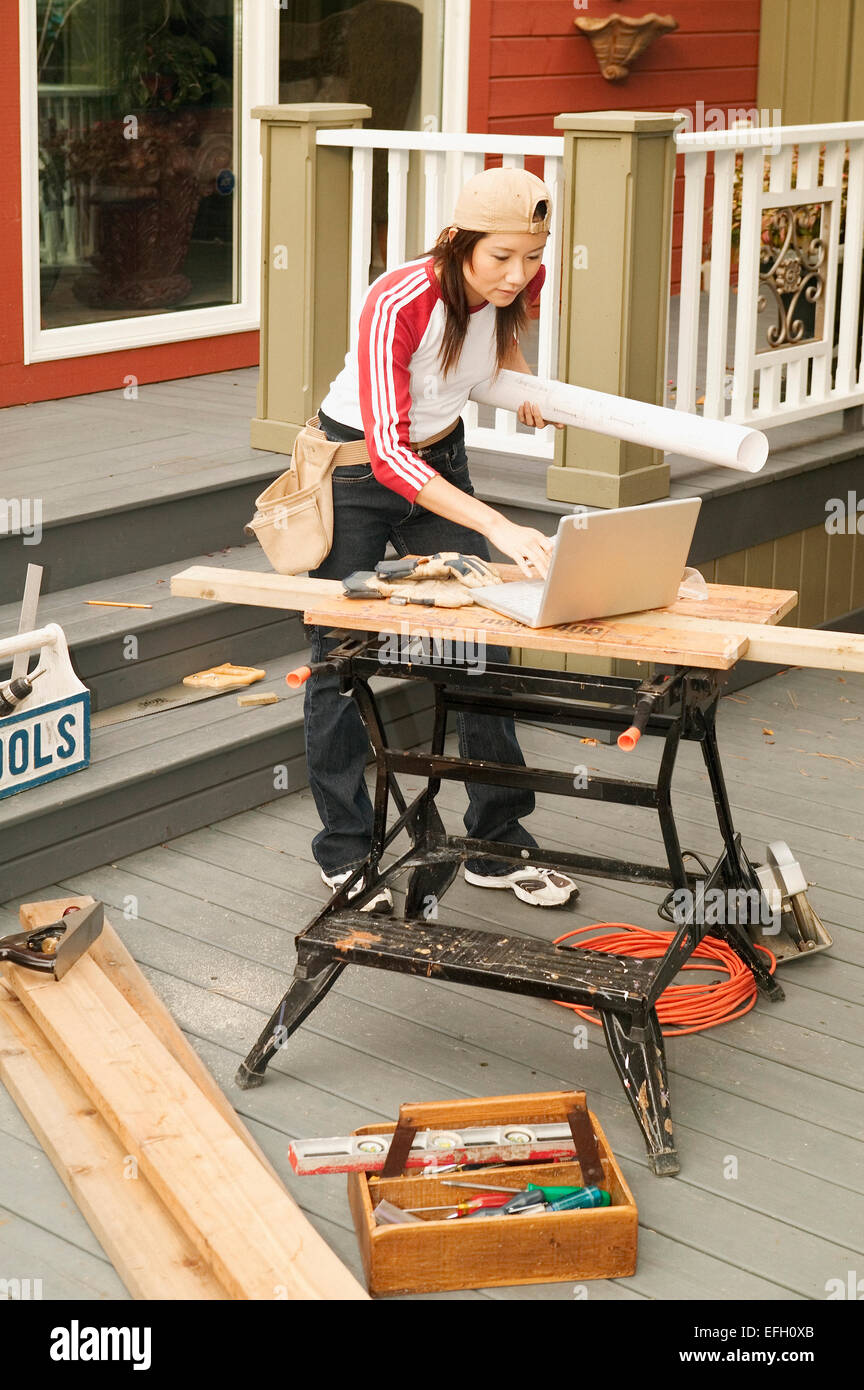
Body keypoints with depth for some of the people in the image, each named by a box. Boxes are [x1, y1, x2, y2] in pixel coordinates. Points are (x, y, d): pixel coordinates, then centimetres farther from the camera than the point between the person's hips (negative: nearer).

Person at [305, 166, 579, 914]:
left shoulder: (519, 284, -14)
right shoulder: (397, 304, -33)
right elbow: (389, 456, -40)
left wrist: (517, 366, -2)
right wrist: (500, 527, -48)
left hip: (441, 456, 6)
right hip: (357, 467, -5)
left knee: (486, 638, 0)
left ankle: (497, 844, 12)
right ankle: (346, 853, 17)